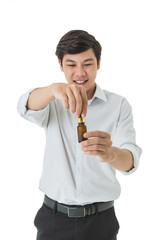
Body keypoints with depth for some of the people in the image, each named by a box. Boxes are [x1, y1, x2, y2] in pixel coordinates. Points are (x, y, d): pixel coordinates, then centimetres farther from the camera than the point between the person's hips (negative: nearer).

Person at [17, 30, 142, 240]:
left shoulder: (119, 105, -4)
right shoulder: (52, 103, 1)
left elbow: (131, 160, -17)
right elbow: (27, 106, -23)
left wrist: (109, 154, -41)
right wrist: (54, 89, -44)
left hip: (100, 221, 0)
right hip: (54, 218, 1)